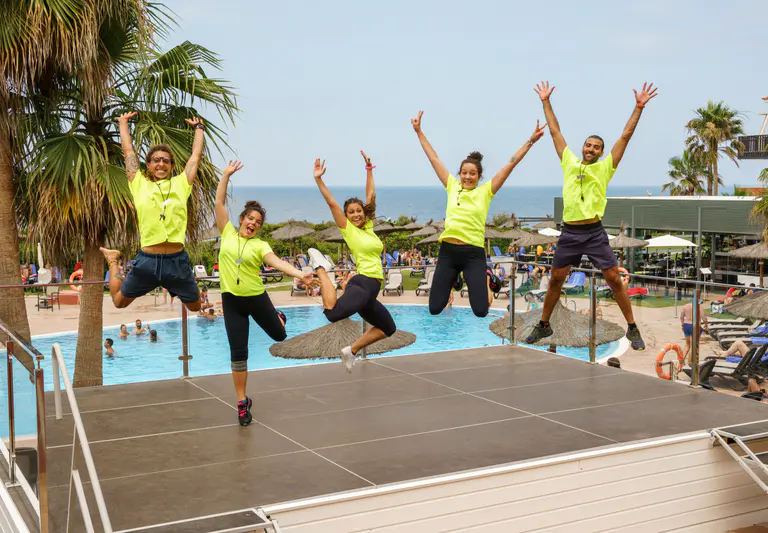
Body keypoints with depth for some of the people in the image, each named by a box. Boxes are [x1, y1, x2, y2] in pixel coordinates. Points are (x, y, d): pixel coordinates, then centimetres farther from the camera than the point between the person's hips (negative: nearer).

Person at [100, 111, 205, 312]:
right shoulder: (139, 184, 7)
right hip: (147, 260, -1)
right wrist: (123, 123, 29)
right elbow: (128, 150, 16)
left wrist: (199, 128, 31)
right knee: (119, 301, 18)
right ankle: (113, 260, 47)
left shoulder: (180, 184, 8)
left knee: (196, 307, 15)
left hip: (177, 261, 1)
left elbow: (196, 154, 18)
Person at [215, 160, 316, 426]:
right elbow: (219, 203, -2)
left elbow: (276, 262, -19)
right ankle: (242, 401, 14)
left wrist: (300, 274, -36)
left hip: (257, 297, 0)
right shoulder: (227, 233, 0)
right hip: (232, 300, 0)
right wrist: (226, 174, -4)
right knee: (238, 352, 1)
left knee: (279, 335, 16)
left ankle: (278, 317, 54)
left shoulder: (260, 245, -3)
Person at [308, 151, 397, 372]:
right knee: (332, 313, -34)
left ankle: (352, 350, 20)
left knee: (388, 328, 20)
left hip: (371, 289, 7)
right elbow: (331, 202, -7)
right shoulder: (348, 229, 1)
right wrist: (318, 179, -13)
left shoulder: (368, 226, 17)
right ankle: (321, 267, -10)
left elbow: (370, 195, 21)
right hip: (362, 283, -7)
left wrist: (369, 169, 22)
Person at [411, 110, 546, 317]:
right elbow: (434, 158, 10)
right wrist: (419, 132, 12)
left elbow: (510, 165, -1)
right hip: (448, 251, 2)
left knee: (480, 310, -6)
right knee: (435, 308, 2)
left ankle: (472, 283, 30)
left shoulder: (485, 191, 3)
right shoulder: (452, 187, 7)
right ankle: (453, 281, 35)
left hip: (474, 254, -2)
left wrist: (530, 141, -5)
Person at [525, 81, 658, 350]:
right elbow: (555, 131, 15)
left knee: (614, 279, -3)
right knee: (555, 280, 10)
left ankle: (632, 329, 7)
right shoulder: (569, 163, 11)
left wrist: (639, 107, -2)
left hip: (594, 233, -2)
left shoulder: (605, 167, 5)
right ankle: (543, 326, 25)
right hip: (569, 233, 2)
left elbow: (626, 135, 1)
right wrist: (546, 102, 18)